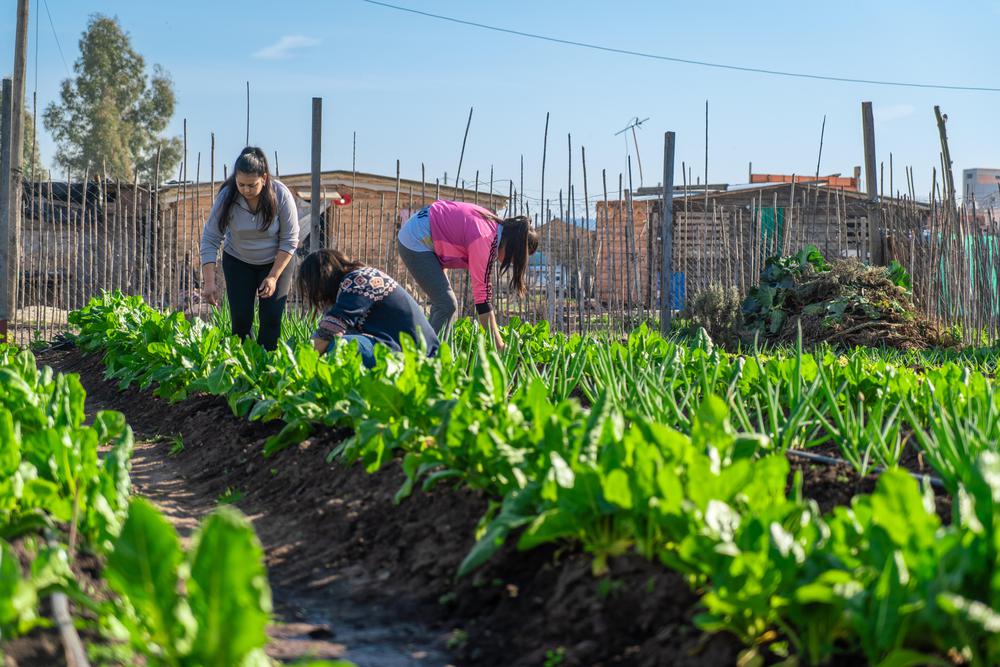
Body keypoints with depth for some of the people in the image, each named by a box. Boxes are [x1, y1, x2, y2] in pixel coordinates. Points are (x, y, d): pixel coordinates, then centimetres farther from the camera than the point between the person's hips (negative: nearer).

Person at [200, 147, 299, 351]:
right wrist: (209, 283, -28)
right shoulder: (227, 197, -23)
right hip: (238, 261, 1)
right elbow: (210, 239, -20)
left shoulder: (281, 195, -24)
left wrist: (273, 277, -20)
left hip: (276, 262, -1)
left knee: (271, 319, -9)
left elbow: (289, 240, -15)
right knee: (241, 319, -7)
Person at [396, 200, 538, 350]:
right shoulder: (485, 240, -27)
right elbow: (482, 296, -27)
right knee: (447, 304, -13)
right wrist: (498, 344, -26)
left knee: (442, 302, 11)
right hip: (416, 241, -10)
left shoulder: (495, 225, -1)